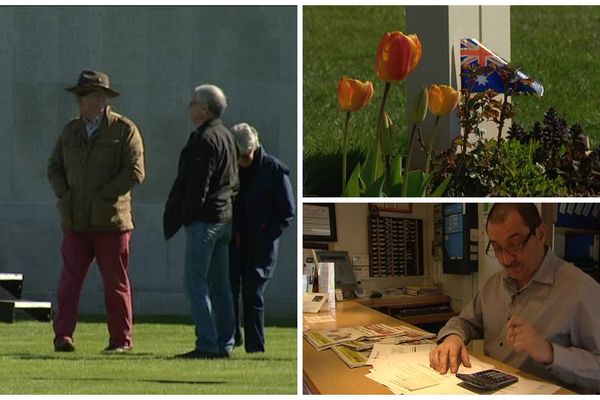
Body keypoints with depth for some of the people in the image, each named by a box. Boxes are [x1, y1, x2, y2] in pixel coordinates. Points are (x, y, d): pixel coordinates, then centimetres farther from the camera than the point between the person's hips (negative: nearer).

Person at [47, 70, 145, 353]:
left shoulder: (124, 130, -3)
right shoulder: (70, 130, 11)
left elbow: (135, 172, -10)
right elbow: (54, 167, 16)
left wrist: (101, 197, -13)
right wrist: (65, 195, -1)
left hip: (111, 221, -3)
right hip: (75, 223, 3)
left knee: (116, 283, 3)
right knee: (69, 279, -7)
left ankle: (121, 340, 12)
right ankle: (63, 336, -10)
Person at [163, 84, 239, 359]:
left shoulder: (205, 139, -14)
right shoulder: (226, 136, 16)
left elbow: (197, 184, -18)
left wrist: (185, 215, -13)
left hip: (204, 220, -10)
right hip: (225, 218, 10)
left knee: (195, 282, -8)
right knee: (219, 285, 11)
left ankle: (207, 345, -12)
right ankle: (224, 344, 12)